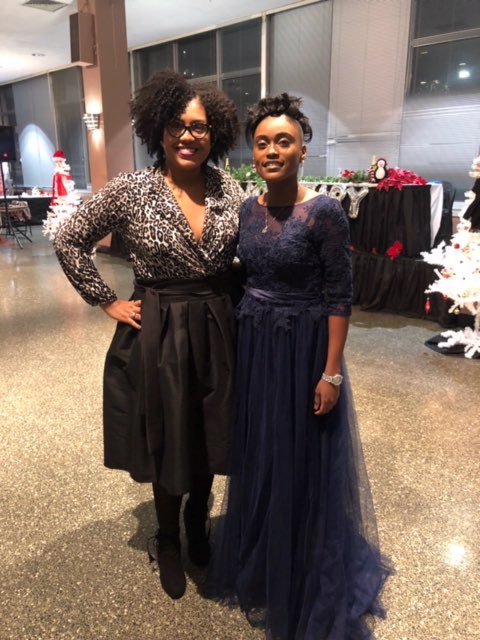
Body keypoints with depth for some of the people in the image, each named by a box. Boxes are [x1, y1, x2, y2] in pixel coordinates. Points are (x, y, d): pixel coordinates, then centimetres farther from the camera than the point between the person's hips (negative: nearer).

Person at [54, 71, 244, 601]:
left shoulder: (229, 189, 0)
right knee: (167, 443, 12)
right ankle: (167, 542, 39)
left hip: (217, 331, 3)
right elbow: (69, 242, -1)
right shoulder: (130, 190, -9)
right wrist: (108, 302, -4)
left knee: (209, 439, 16)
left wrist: (228, 300, 2)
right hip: (156, 335, -3)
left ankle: (198, 529, 45)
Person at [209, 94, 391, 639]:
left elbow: (340, 298, -13)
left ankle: (304, 582, 35)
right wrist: (239, 342, 11)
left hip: (302, 348, -6)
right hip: (252, 346, 6)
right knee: (258, 457, 18)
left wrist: (331, 374, -15)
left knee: (302, 463, 8)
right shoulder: (247, 209, 5)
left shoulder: (323, 211, -14)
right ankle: (259, 564, 44)